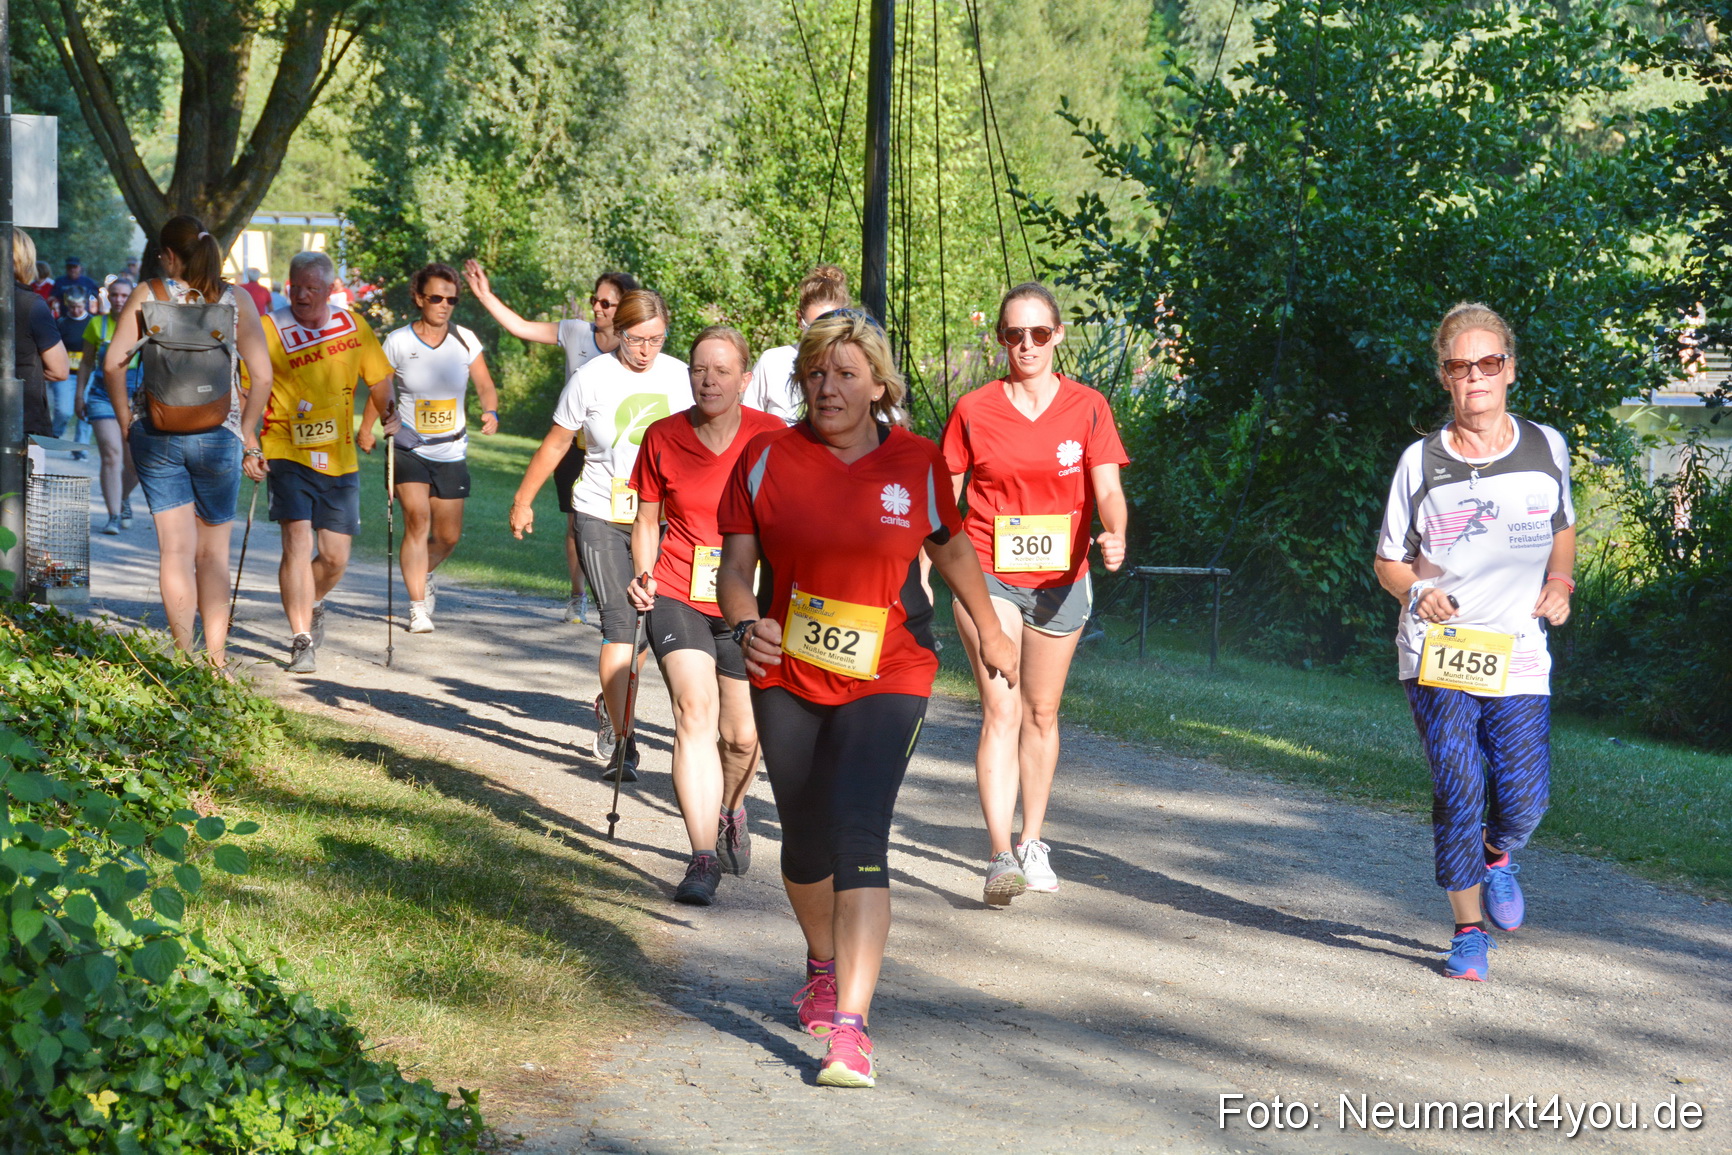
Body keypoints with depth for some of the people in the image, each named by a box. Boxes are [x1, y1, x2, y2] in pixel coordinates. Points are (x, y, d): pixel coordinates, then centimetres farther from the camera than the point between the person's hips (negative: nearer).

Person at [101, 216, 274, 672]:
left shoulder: (148, 295, 1)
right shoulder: (236, 300, 2)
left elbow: (113, 364, -7)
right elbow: (262, 376, -3)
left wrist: (126, 422, 4)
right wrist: (247, 434, 8)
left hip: (156, 431, 0)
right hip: (218, 434, 0)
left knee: (175, 550, 5)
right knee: (214, 553, 10)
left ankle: (183, 654, 3)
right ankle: (216, 657, 8)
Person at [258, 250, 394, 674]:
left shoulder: (353, 325, 3)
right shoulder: (270, 330, -8)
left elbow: (379, 379, 14)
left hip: (340, 460, 3)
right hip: (288, 453, -3)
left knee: (335, 559, 6)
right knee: (297, 540, -17)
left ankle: (309, 605, 39)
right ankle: (302, 642, -12)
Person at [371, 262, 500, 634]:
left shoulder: (465, 340, -3)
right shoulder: (399, 342, -8)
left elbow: (485, 386, 2)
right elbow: (380, 384, 3)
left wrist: (490, 412, -19)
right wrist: (388, 415, -16)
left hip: (451, 452, 3)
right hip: (409, 447, -3)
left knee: (449, 535, 8)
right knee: (417, 519, -19)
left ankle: (424, 573, 42)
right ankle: (418, 607, -13)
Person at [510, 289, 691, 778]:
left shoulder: (679, 376, 2)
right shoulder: (592, 377, -6)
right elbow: (556, 444, 5)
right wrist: (523, 500, 10)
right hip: (600, 517, -3)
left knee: (647, 624, 6)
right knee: (620, 621, -13)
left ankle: (610, 705, 34)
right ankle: (621, 740, -10)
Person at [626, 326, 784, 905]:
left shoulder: (771, 437, -4)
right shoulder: (663, 438, -1)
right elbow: (648, 520, 10)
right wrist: (644, 577, -5)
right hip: (679, 595, 0)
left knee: (742, 735, 7)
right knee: (695, 712, -18)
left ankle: (731, 810, 42)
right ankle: (703, 859, -17)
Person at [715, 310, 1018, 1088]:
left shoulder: (916, 464, -2)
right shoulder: (767, 458, -3)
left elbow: (951, 548, 15)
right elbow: (735, 565, -3)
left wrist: (989, 631, 26)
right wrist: (745, 624, -24)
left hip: (886, 679, -2)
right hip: (786, 679, 2)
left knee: (858, 833, -17)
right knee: (804, 838, 13)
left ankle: (851, 1025, -20)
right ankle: (824, 967, 45)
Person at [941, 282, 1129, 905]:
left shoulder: (1087, 408, 0)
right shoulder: (973, 410, 0)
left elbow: (1108, 488, -9)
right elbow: (944, 499, 5)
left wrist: (1115, 536, -29)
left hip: (1060, 582, 2)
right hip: (988, 577, -2)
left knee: (1041, 714, 13)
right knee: (1000, 711, -12)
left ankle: (1033, 843, 28)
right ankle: (1001, 858, -18)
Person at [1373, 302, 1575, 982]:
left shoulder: (1547, 449, 6)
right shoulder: (1421, 462, 0)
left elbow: (1562, 529, 23)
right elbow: (1388, 560, 9)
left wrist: (1560, 581, 3)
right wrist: (1415, 590, -13)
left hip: (1519, 656, 2)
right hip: (1437, 655, -1)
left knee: (1523, 800, -5)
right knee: (1458, 792, -11)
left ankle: (1497, 854, 33)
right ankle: (1469, 931, 8)